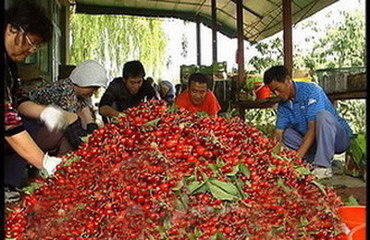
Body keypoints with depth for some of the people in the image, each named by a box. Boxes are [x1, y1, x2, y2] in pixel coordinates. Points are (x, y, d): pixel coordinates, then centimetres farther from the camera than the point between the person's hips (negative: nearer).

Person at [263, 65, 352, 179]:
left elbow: (313, 128, -27)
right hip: (313, 143, 6)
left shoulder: (311, 90, -19)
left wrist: (298, 156, -34)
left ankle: (323, 166, -31)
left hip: (340, 137, -6)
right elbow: (278, 134, -5)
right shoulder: (283, 105, 2)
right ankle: (313, 162, -11)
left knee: (322, 116, -33)